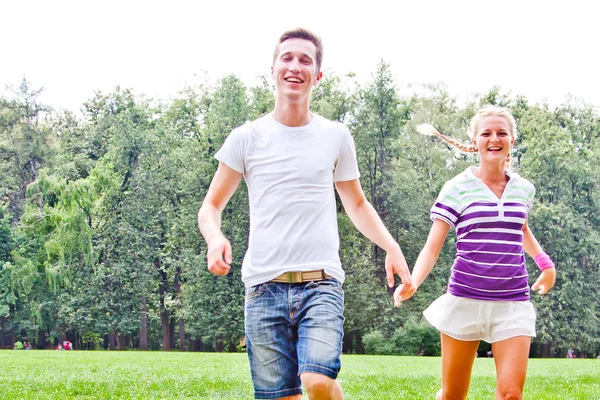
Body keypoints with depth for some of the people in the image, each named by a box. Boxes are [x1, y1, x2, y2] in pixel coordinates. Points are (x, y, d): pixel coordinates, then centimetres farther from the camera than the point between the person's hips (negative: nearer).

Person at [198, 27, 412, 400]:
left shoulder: (336, 137, 9)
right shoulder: (247, 138, 6)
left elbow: (357, 204, 21)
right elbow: (211, 205, 12)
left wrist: (391, 247, 5)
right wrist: (215, 236, -11)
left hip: (321, 283, 0)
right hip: (265, 285, 0)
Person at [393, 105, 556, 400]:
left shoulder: (524, 189, 8)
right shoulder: (457, 188, -3)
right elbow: (432, 248, -7)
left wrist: (545, 262, 20)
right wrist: (412, 282, -24)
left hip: (513, 303, 2)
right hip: (465, 300, -2)